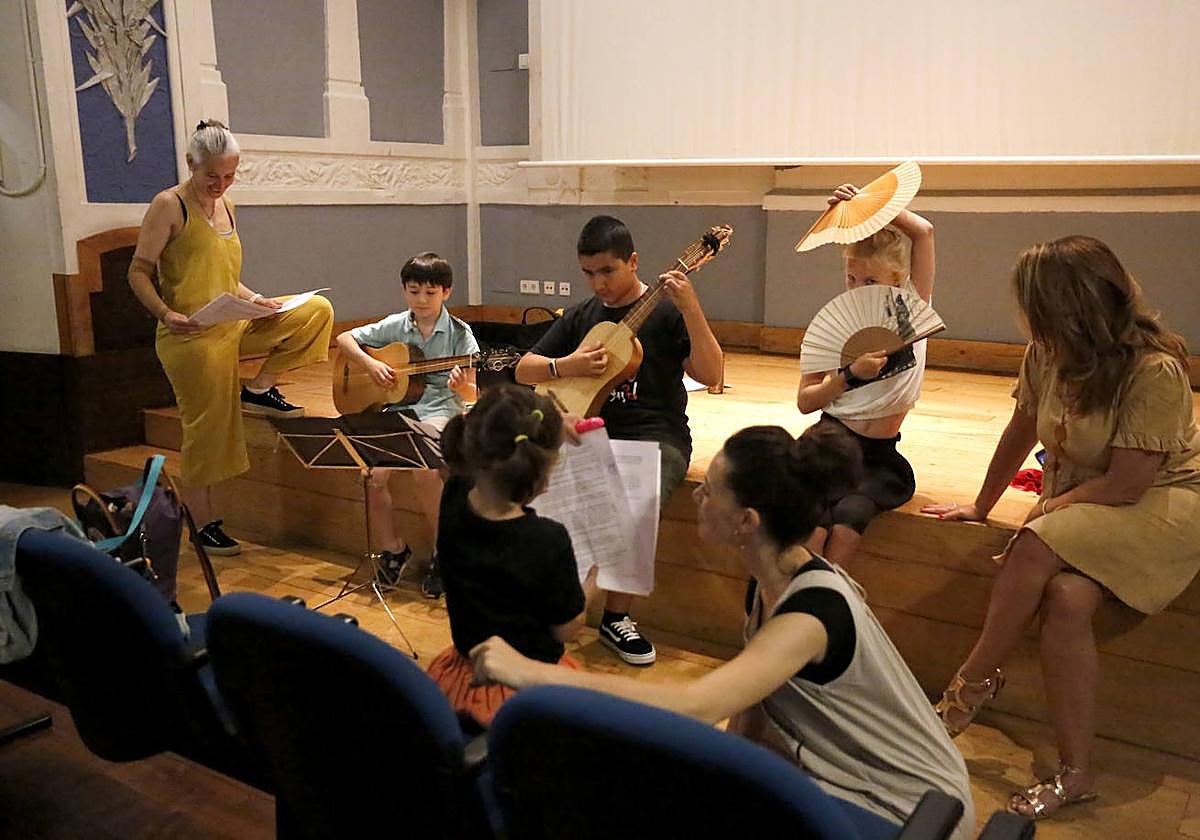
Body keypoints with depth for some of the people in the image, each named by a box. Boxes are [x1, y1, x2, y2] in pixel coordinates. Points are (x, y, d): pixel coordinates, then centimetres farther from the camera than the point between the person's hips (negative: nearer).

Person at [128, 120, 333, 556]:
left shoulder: (226, 206, 15)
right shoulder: (169, 205, -7)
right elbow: (139, 272, -9)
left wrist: (255, 299, 3)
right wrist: (165, 313, -26)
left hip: (233, 327, 7)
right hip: (191, 336, -7)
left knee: (316, 310, -3)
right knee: (206, 430, -2)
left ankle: (258, 389, 2)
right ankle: (203, 524, 13)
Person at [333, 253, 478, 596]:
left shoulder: (458, 333, 0)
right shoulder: (396, 326, 9)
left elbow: (471, 393, -3)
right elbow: (344, 339, 16)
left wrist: (461, 385, -28)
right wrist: (370, 363, -2)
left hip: (439, 409, -4)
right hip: (398, 405, 4)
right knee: (375, 474, -20)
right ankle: (392, 548, 6)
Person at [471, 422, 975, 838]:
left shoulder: (814, 610, -33)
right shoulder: (768, 584, -5)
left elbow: (693, 708, -45)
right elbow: (747, 703, 3)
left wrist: (532, 673, -43)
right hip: (841, 775, 7)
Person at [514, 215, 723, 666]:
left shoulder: (665, 311, 0)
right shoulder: (581, 316, 14)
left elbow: (711, 375, -12)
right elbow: (523, 370, 15)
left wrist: (691, 310, -24)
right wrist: (567, 366, -6)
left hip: (655, 435, -4)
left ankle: (617, 615, -12)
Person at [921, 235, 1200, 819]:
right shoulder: (1047, 354, -5)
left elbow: (1125, 484, -21)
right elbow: (1021, 434, 9)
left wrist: (1049, 509, -9)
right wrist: (980, 507, 16)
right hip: (1079, 505, 5)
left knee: (1035, 549, -31)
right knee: (1065, 599, -26)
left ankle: (975, 681, -8)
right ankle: (1075, 774, -16)